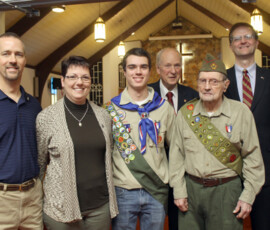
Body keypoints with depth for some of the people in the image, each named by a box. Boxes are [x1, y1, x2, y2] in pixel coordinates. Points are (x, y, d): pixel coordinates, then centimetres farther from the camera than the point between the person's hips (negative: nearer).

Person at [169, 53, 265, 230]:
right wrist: (179, 191, 1)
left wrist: (248, 196, -4)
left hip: (226, 190, -1)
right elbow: (176, 155, 4)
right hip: (191, 187, 2)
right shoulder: (186, 112, 0)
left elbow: (253, 158, -2)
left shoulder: (241, 112, -5)